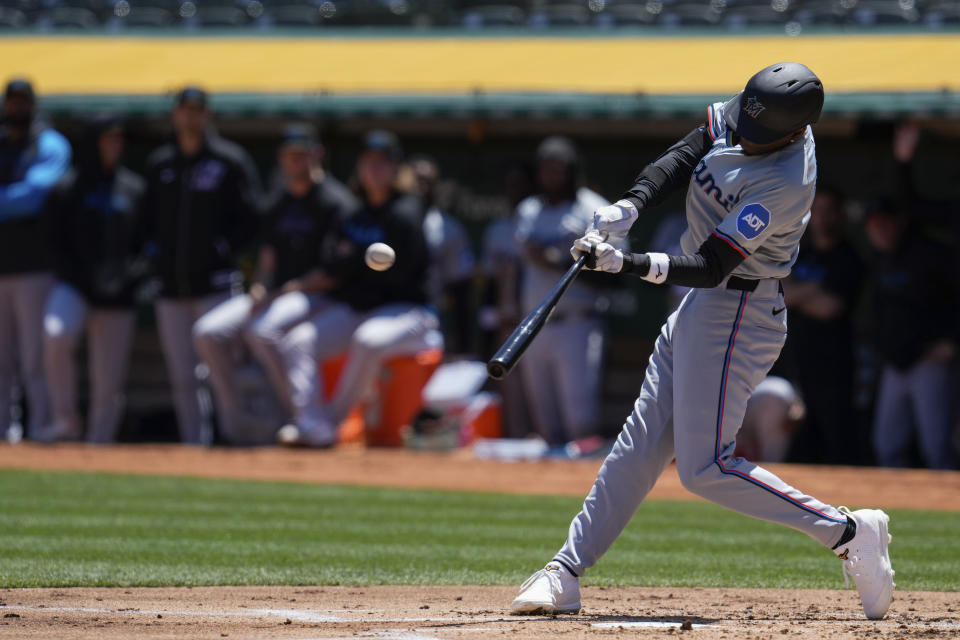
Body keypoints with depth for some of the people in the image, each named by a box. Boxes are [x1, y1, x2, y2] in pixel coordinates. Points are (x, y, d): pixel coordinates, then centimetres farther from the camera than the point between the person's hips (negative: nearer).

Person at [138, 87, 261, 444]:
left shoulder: (230, 161, 1)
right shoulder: (159, 164, 15)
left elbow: (250, 217, -1)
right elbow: (146, 217, 21)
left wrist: (224, 247, -12)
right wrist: (151, 248, 4)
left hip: (215, 280, -5)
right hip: (171, 285, 5)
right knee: (182, 378, 5)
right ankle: (192, 444, 11)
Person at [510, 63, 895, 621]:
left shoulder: (785, 184, -26)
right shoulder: (736, 116, -3)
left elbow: (711, 267, -27)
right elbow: (679, 160, -5)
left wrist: (628, 264, -36)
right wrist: (628, 208, -23)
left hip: (740, 316, -9)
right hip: (703, 306, 9)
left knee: (706, 467, -10)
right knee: (642, 443, 9)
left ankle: (847, 531, -2)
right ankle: (565, 576, 11)